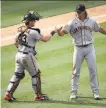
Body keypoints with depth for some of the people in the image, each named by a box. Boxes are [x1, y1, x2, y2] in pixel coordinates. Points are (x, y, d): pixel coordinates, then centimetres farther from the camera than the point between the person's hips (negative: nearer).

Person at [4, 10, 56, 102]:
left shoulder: (20, 30, 5)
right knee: (36, 75, 9)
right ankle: (38, 95, 17)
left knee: (18, 75, 16)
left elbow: (16, 42, 15)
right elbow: (45, 39, -14)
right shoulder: (33, 32, -16)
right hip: (28, 56, -7)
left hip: (19, 55, 7)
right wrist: (52, 33, 1)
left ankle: (8, 94, 11)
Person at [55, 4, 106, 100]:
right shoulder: (72, 23, -5)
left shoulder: (91, 22, 2)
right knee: (76, 71, 4)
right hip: (78, 49, -1)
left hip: (89, 48, 1)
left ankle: (96, 92, 9)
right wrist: (58, 31, -36)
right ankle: (74, 92, 14)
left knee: (93, 70, 2)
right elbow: (62, 33, -14)